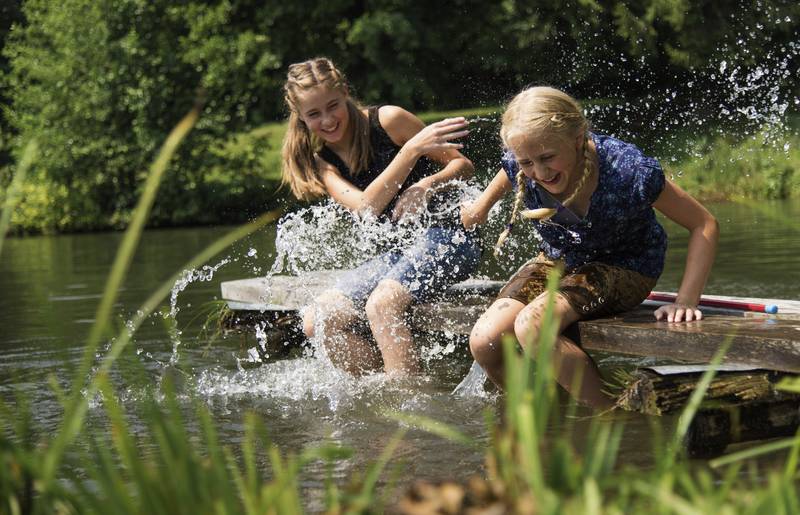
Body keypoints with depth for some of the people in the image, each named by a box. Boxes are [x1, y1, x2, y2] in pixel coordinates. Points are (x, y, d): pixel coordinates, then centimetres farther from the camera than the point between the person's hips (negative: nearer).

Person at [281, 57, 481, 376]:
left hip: (447, 234, -7)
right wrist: (412, 150, -26)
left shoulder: (388, 120, -8)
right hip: (397, 250, 7)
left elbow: (463, 166, -3)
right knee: (317, 320, -9)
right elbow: (366, 207, -16)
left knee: (381, 303, -32)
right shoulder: (321, 162, 5)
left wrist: (425, 186, -24)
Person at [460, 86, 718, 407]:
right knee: (484, 341, -17)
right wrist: (482, 205, 24)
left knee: (531, 326, -32)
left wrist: (686, 300, -30)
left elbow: (705, 225, -22)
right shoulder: (519, 168, -21)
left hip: (623, 268, -5)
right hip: (557, 260, 5)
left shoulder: (628, 172, -33)